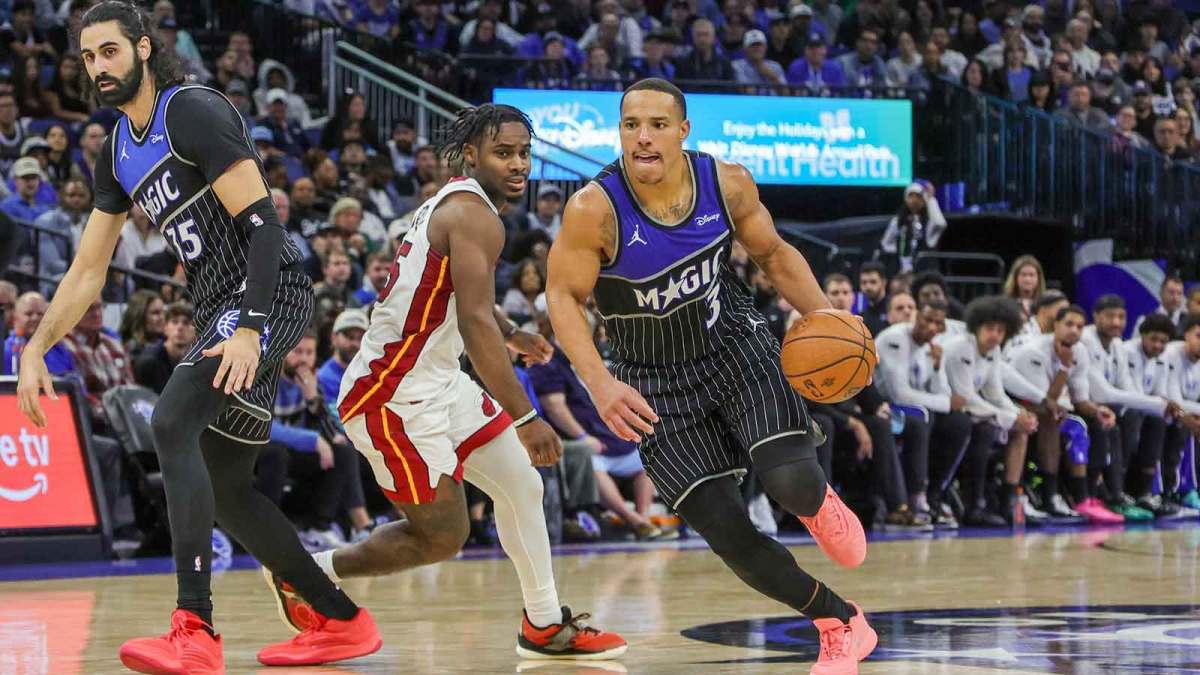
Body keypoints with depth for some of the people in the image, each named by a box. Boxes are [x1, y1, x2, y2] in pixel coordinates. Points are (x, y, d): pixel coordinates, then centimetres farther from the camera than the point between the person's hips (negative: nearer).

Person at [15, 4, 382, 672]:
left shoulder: (193, 111, -12)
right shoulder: (120, 150, 15)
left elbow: (263, 221, -19)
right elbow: (88, 269, 21)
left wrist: (249, 331, -29)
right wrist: (34, 351, 13)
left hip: (269, 296, -10)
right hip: (225, 313, 10)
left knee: (172, 422, -28)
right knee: (225, 488, 13)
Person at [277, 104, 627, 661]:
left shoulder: (455, 203, 12)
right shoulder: (476, 217, -19)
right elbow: (474, 326, -28)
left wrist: (510, 334, 28)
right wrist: (524, 418, -28)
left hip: (437, 384, 10)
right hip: (393, 398, -10)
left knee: (521, 484, 12)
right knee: (441, 536, -4)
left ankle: (546, 626, 22)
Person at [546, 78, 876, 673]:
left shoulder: (727, 183, -12)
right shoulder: (594, 210, -22)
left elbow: (773, 254, 5)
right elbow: (564, 297, -14)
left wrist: (824, 316, -9)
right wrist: (599, 382, -29)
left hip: (736, 345, 1)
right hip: (658, 381, -1)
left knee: (790, 482, -23)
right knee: (728, 534, -7)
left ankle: (818, 503, 18)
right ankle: (841, 626, 15)